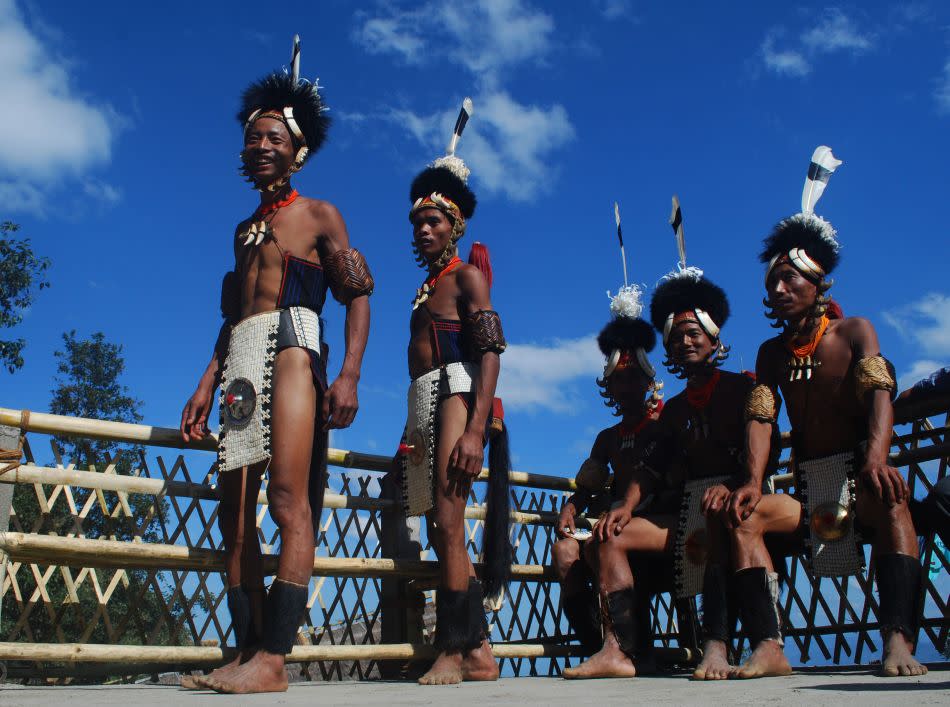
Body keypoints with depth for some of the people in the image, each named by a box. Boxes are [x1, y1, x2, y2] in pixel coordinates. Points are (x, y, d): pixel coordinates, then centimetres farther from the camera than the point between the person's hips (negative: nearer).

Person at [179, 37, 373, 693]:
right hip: (240, 361, 7)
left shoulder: (319, 214, 10)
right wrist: (206, 387, 16)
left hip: (292, 344, -7)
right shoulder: (244, 229, 26)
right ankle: (249, 654, 3)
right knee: (235, 515, 0)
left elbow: (359, 296, 0)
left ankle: (272, 658, -19)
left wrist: (349, 375, -14)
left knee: (289, 499, -18)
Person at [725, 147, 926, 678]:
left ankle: (900, 643, -43)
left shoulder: (854, 331, 0)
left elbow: (879, 393, -17)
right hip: (809, 494, 4)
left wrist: (877, 456, -38)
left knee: (890, 495, -37)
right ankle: (769, 648, -29)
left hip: (860, 482, -3)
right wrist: (753, 483, -21)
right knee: (742, 515, -23)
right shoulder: (772, 353, 11)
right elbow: (761, 418, -2)